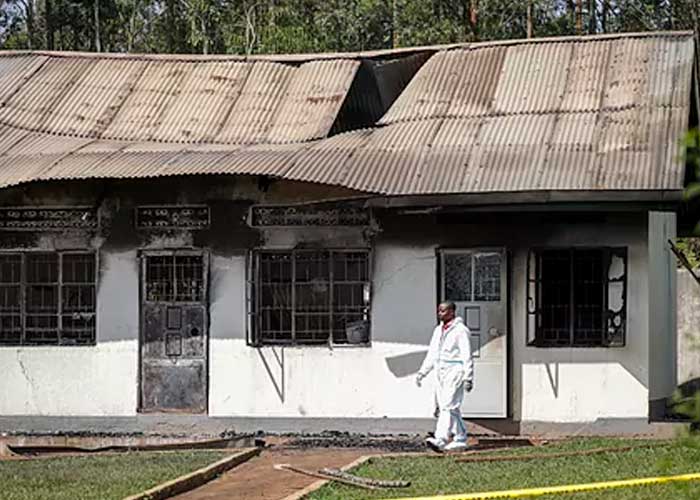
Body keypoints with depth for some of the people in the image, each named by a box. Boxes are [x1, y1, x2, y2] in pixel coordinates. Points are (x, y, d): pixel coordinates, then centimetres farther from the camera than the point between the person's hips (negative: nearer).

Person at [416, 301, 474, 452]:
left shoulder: (460, 330, -8)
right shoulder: (438, 330, 16)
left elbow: (467, 355, -12)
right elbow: (432, 354, 20)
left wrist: (468, 377, -17)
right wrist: (422, 372, 14)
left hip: (455, 371, -9)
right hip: (441, 372, 9)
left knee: (448, 406, -15)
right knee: (447, 407, 10)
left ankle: (440, 440, -24)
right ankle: (461, 439, 18)